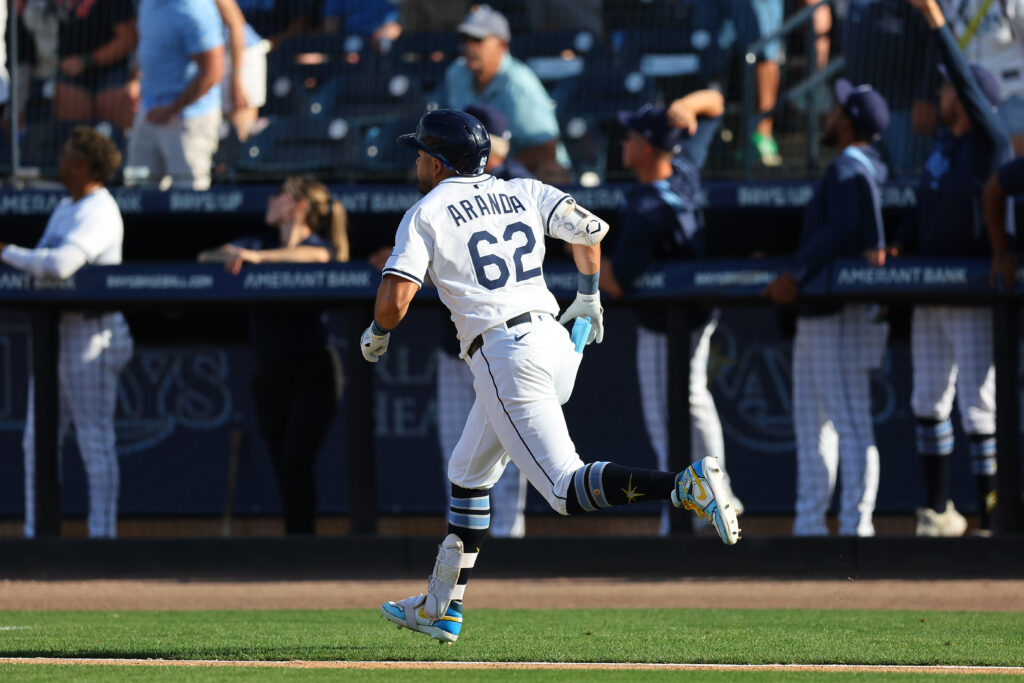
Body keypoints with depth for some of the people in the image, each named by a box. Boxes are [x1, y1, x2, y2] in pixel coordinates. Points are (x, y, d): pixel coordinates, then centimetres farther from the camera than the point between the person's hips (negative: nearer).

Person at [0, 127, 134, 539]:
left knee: (95, 440, -4)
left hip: (89, 335, -10)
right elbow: (48, 262, 23)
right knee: (38, 439, 11)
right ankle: (35, 534, 16)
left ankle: (102, 534, -1)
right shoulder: (65, 209, 16)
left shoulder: (98, 214, -16)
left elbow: (60, 265, -30)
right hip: (54, 333, 10)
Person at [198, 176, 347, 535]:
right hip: (270, 373, 5)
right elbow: (206, 257, 4)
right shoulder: (260, 243, 15)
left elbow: (316, 255, -26)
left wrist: (257, 258, -39)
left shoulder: (319, 245, -1)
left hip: (313, 373, -5)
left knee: (297, 460, -17)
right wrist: (229, 255, -19)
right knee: (282, 465, 4)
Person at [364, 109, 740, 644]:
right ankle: (441, 609, 27)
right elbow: (590, 228, 6)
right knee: (468, 475, 23)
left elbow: (395, 298, -11)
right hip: (557, 344, 8)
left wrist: (376, 335, 11)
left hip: (503, 355, -8)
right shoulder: (522, 193, 16)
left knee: (567, 489, -13)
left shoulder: (424, 215, 0)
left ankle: (686, 485, -33)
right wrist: (588, 296, 22)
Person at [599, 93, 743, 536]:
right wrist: (686, 106, -20)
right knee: (694, 400, 26)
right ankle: (717, 496, 38)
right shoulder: (687, 168, -10)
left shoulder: (645, 211, -32)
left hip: (664, 327, -9)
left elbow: (617, 283, -32)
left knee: (666, 425, -1)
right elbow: (714, 104, 3)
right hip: (702, 311, 9)